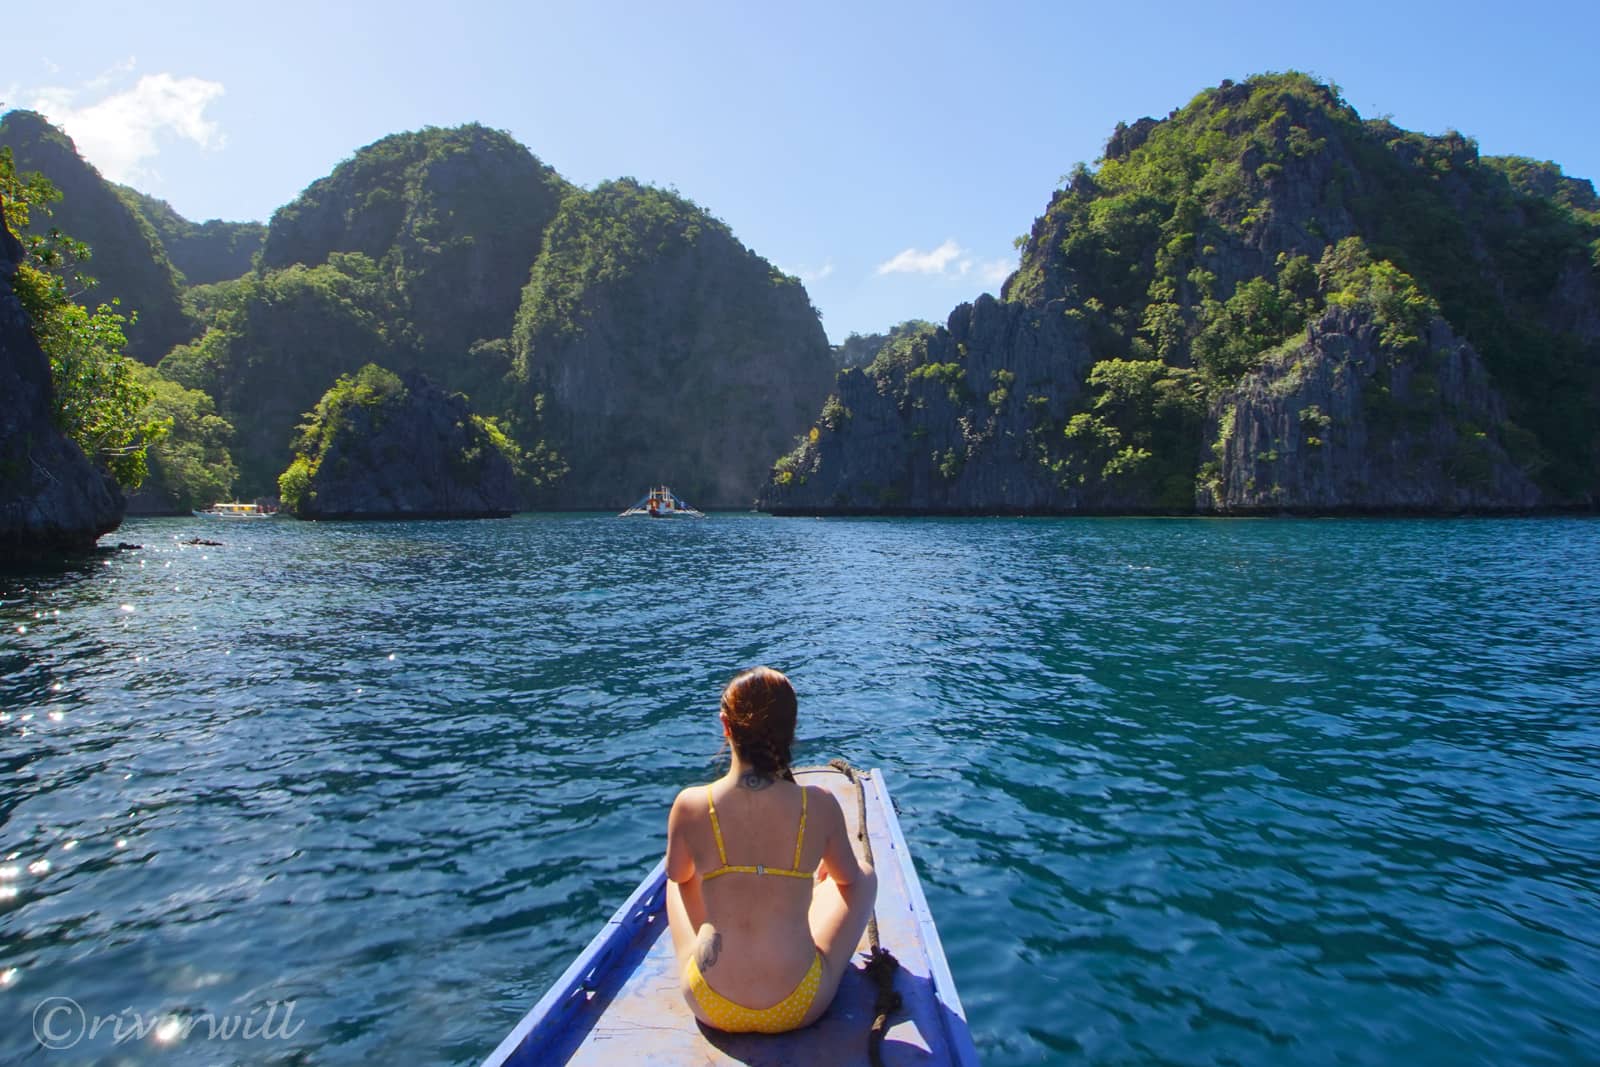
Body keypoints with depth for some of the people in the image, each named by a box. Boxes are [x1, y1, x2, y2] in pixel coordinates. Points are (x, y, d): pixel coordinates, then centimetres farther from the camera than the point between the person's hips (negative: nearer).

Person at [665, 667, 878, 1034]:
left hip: (710, 1008, 1)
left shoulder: (690, 804, -16)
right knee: (865, 875, 22)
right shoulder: (819, 804, -17)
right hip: (799, 1009, -1)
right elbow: (847, 877, 4)